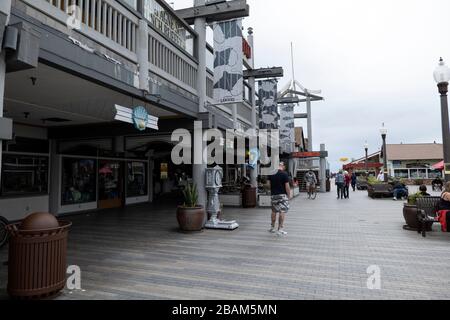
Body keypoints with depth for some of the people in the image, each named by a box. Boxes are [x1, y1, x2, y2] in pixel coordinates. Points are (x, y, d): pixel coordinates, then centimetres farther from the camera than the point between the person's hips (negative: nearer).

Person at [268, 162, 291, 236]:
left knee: (274, 211, 17)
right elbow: (287, 186, -12)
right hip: (282, 195, -5)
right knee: (282, 212, -1)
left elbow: (269, 185, 10)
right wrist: (289, 195, -2)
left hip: (274, 195, 6)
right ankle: (280, 230, -2)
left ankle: (272, 228, 27)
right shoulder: (284, 174, -11)